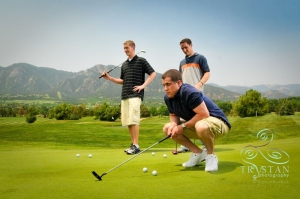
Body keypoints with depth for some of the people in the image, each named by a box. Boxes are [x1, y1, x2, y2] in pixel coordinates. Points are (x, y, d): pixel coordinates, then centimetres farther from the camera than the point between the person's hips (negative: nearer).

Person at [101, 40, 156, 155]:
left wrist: (143, 85, -10)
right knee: (127, 121, 5)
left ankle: (136, 146, -7)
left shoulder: (141, 61, 2)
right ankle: (133, 144, 14)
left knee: (133, 120, -12)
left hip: (135, 95, -7)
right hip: (124, 95, 7)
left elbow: (153, 73, -2)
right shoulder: (124, 64, 19)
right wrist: (109, 78, 12)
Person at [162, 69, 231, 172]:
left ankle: (211, 155, -12)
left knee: (201, 126, -43)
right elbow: (174, 115, 11)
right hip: (195, 124, 9)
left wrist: (183, 126, -22)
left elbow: (204, 114, -29)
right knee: (167, 128, 1)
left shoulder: (190, 93, -27)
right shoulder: (168, 98, -2)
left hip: (217, 121, -9)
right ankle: (198, 152, 7)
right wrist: (173, 125, -13)